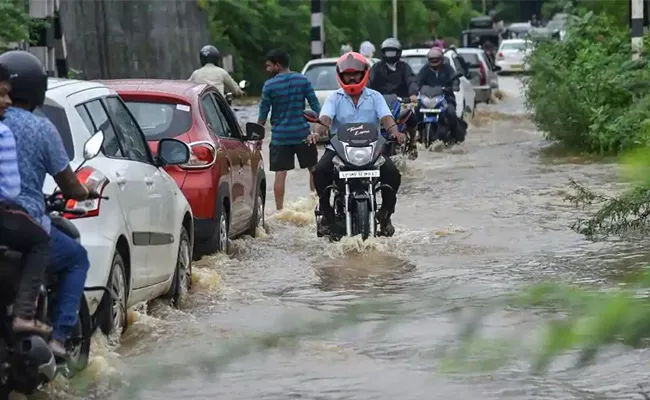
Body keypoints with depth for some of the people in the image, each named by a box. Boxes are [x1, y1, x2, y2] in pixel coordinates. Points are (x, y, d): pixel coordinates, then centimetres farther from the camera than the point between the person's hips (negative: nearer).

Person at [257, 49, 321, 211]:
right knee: (313, 169, 13)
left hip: (280, 136, -2)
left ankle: (279, 210, 0)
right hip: (302, 133, 2)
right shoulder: (303, 80, 0)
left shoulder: (269, 85, -6)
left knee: (280, 173, 0)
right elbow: (315, 105, 0)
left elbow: (263, 113, -2)